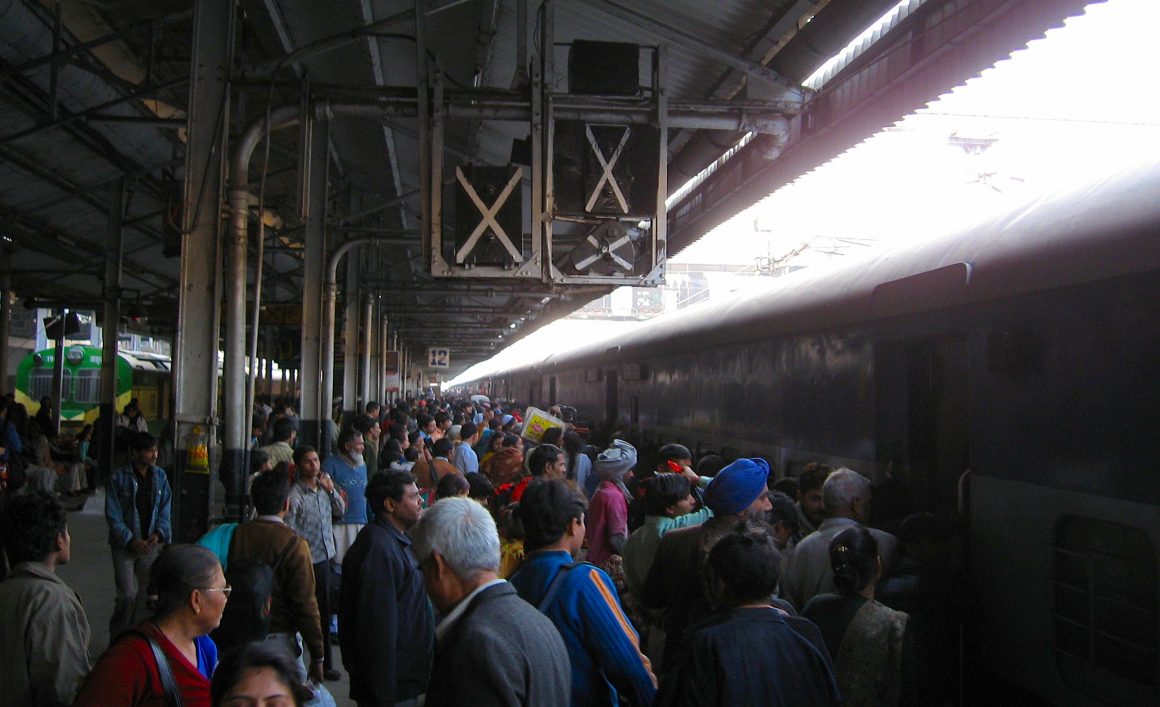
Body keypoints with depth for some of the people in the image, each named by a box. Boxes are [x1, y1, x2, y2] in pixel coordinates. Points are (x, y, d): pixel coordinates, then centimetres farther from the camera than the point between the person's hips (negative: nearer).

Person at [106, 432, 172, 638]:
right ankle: (117, 639, 9)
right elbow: (113, 515, -7)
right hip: (124, 545, -3)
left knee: (143, 596, 8)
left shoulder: (160, 476, 4)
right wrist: (131, 540, -14)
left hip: (150, 544, 4)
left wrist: (158, 533, -9)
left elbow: (165, 509, 8)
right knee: (128, 595, -9)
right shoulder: (119, 478, -7)